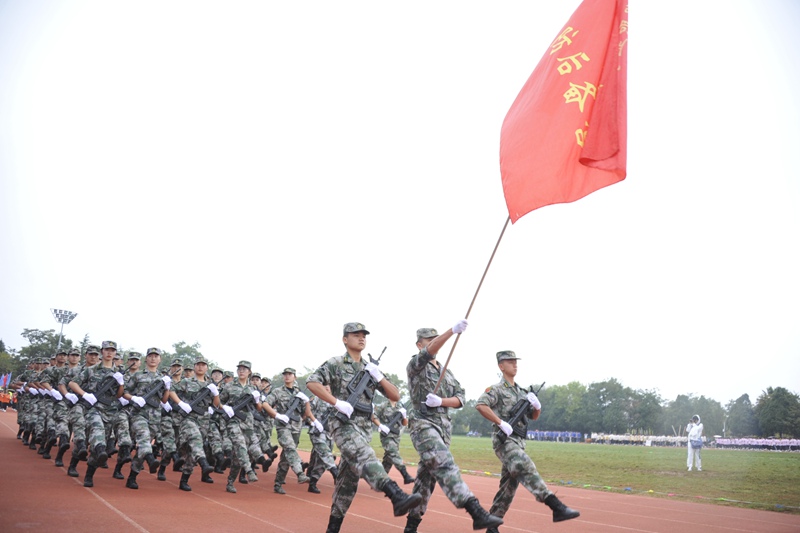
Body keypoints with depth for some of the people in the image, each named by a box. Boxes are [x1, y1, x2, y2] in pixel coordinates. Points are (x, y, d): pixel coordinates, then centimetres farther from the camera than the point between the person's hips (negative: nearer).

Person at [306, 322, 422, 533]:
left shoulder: (370, 369, 18)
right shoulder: (335, 364, 1)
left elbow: (395, 396, 14)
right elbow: (311, 382, -14)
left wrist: (379, 377, -2)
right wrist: (337, 402, -20)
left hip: (364, 427, 7)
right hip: (344, 424, -7)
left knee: (349, 478, 7)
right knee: (365, 458, -30)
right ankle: (397, 497, -53)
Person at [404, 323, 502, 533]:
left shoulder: (447, 373, 20)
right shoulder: (415, 366, 0)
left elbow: (460, 399, 11)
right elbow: (429, 352, -21)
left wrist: (440, 401, -11)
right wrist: (453, 330, -33)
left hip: (444, 428, 7)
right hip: (423, 425, -7)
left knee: (427, 476, 8)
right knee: (445, 466, -21)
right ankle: (476, 512, -35)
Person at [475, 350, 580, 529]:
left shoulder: (522, 392, 21)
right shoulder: (497, 389, -2)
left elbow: (533, 416, 25)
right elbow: (480, 405, -19)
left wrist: (537, 405, 3)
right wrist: (501, 423, -24)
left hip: (518, 442, 8)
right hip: (504, 440, -8)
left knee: (508, 488, 7)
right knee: (526, 469, -27)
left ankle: (491, 526, 15)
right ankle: (556, 506, -41)